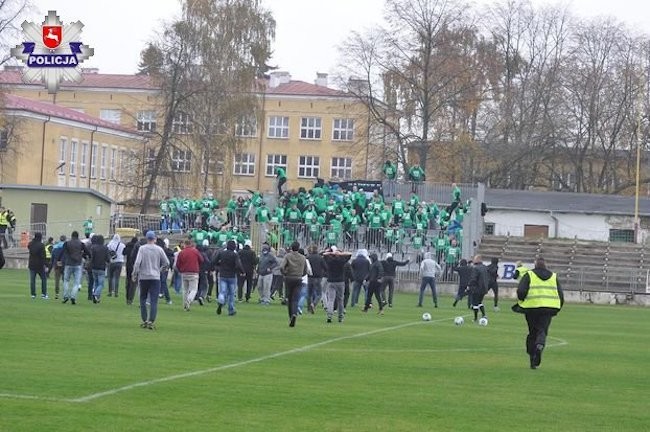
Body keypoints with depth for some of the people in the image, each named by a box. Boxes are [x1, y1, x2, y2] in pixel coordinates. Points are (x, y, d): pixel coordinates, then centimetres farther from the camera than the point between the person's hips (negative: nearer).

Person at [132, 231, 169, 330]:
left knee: (143, 299, 12)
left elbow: (137, 262, -11)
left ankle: (144, 320, 10)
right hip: (155, 277, 0)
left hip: (143, 277, 0)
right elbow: (167, 263, 3)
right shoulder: (159, 249, 0)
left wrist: (135, 274, -2)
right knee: (154, 301, -2)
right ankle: (151, 321, -11)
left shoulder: (142, 248, -3)